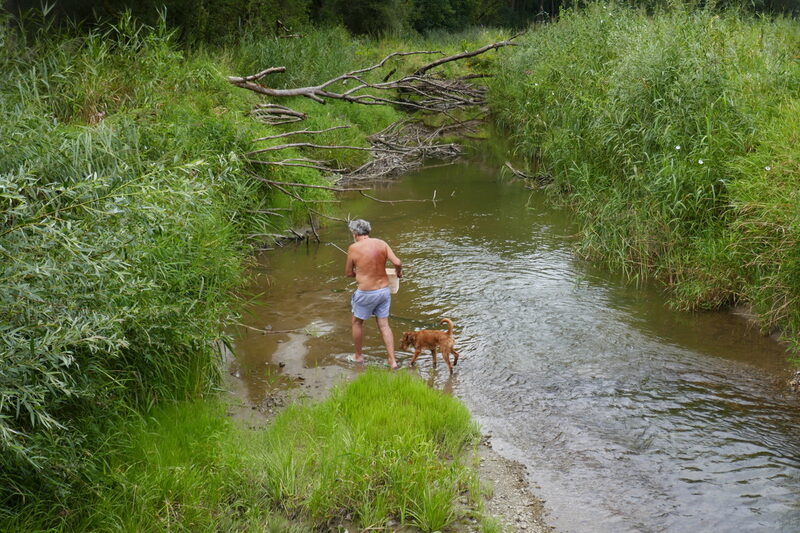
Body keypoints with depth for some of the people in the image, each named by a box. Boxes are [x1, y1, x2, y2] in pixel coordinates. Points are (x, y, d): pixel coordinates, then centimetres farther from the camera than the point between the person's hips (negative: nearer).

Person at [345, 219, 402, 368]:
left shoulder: (354, 248, -11)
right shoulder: (381, 243, -3)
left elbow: (348, 273, -3)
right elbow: (397, 263, -11)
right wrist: (398, 272, 11)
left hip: (366, 293, -4)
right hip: (384, 290, 4)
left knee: (357, 322, 19)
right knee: (384, 325, 13)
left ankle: (358, 356, 32)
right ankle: (392, 361, 11)